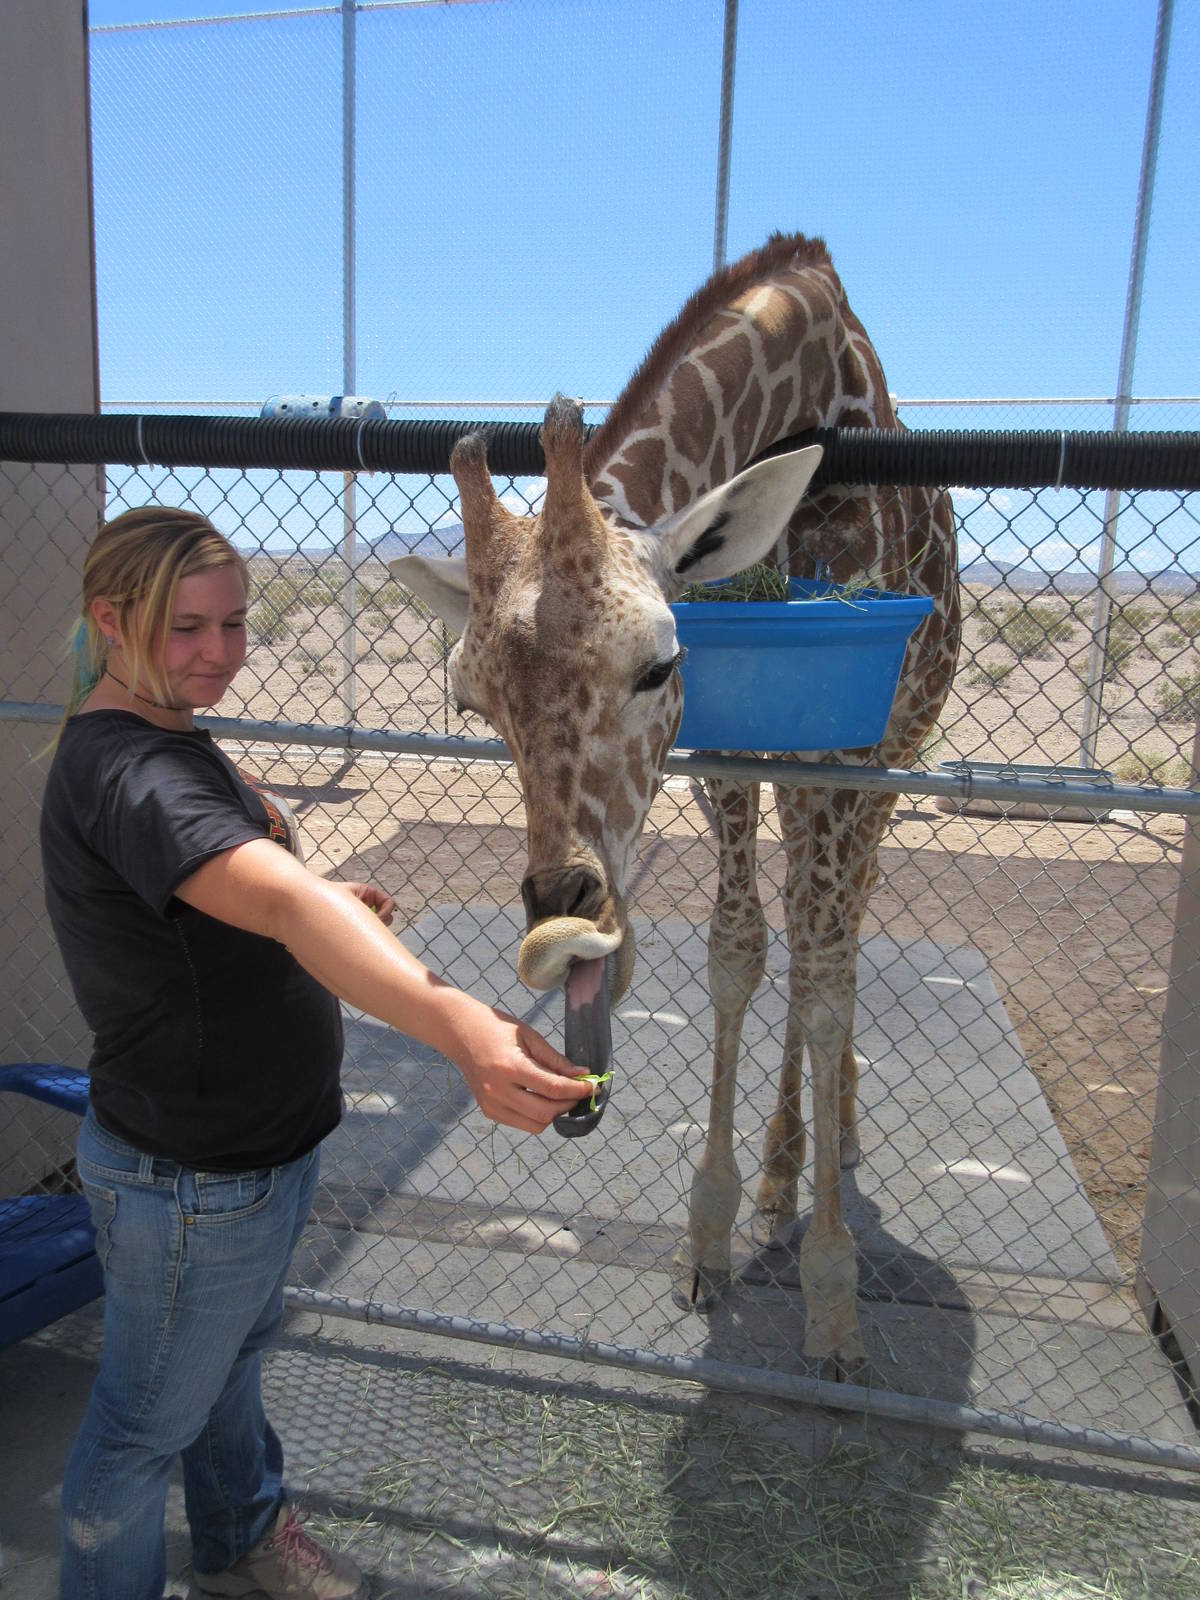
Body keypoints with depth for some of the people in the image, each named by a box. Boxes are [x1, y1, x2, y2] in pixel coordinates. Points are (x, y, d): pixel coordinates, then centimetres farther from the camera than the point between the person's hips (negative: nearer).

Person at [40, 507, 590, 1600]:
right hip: (188, 1179, -11)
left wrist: (316, 899, 3)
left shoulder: (161, 736, 3)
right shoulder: (124, 770, -30)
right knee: (148, 1423, 15)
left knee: (234, 1352, 31)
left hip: (254, 1142, 11)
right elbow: (278, 901, -50)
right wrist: (455, 1022, -64)